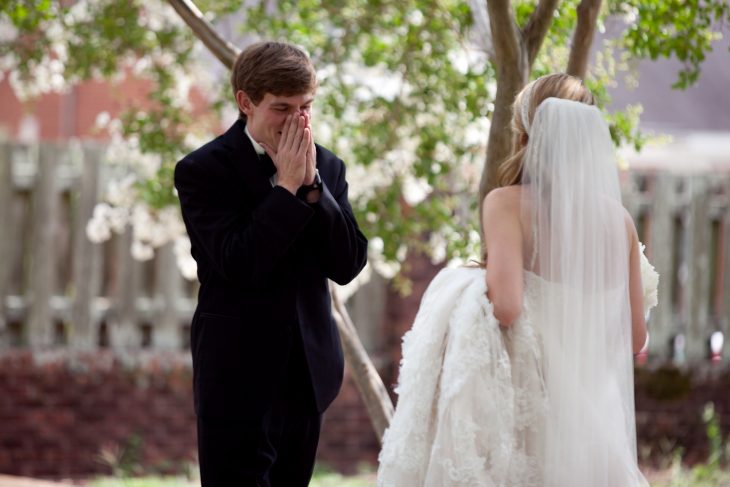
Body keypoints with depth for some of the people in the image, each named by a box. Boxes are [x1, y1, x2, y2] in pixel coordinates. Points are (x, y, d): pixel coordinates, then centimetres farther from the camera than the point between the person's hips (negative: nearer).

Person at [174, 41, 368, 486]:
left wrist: (312, 184, -12)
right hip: (240, 376, -5)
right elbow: (240, 266, -19)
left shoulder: (327, 167, 6)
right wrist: (287, 186, -17)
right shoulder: (203, 170, -9)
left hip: (307, 373, 5)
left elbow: (348, 265, -3)